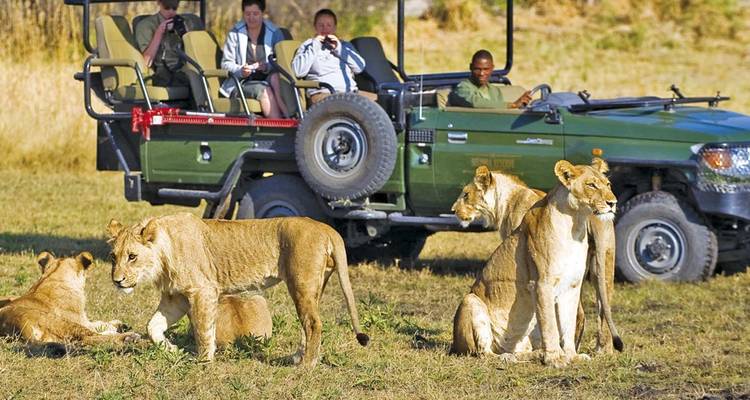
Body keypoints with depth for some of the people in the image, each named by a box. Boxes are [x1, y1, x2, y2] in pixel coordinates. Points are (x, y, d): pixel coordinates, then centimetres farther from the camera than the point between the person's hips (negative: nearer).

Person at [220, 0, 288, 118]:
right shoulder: (235, 34, 7)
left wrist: (267, 67, -22)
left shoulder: (275, 33, 8)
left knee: (275, 75, -33)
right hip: (241, 83, -1)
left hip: (269, 81, 1)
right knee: (264, 91, -32)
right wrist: (240, 71, -19)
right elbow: (226, 63, 3)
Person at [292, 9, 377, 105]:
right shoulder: (308, 46, 18)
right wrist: (314, 46, 0)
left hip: (351, 92, 4)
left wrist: (339, 48, 3)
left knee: (377, 99, -21)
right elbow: (298, 71, -1)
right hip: (323, 93, -4)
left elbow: (360, 67, 9)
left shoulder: (345, 45, 27)